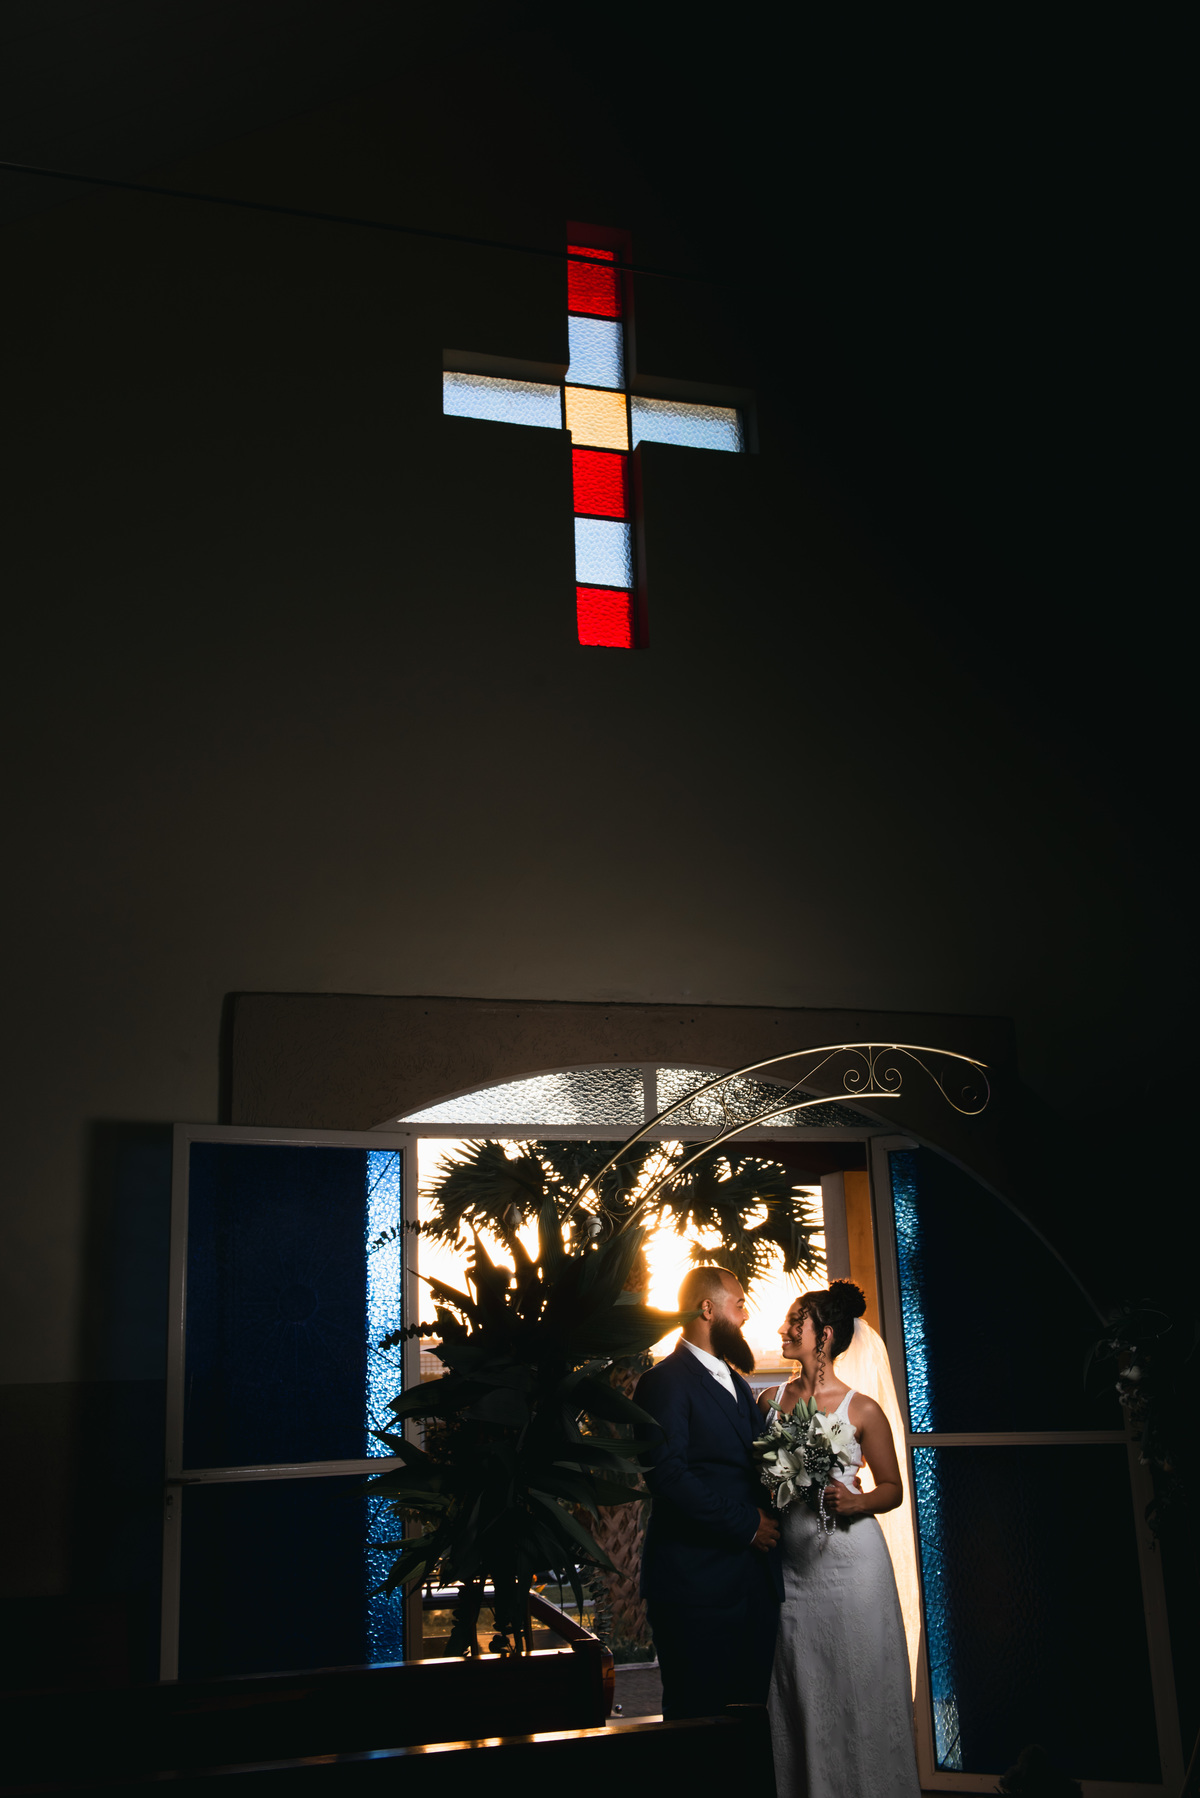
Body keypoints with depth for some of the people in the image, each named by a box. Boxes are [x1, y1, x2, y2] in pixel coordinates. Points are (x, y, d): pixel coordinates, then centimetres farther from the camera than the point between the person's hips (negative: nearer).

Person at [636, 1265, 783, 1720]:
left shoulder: (737, 1384, 21)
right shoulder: (665, 1381, -9)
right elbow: (667, 1473, -19)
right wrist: (745, 1524, -14)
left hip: (755, 1582, 8)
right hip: (697, 1584, -8)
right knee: (697, 1719, -2)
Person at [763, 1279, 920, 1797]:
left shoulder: (862, 1410, -3)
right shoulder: (770, 1400, 7)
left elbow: (893, 1488, 4)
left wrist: (856, 1502, -13)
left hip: (849, 1559, -3)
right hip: (790, 1561, 3)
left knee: (859, 1693, 1)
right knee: (800, 1698, 6)